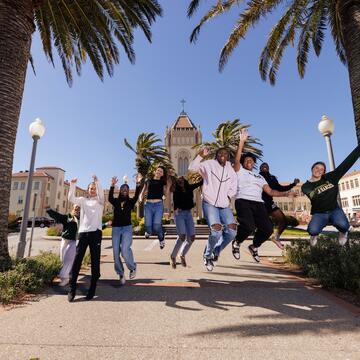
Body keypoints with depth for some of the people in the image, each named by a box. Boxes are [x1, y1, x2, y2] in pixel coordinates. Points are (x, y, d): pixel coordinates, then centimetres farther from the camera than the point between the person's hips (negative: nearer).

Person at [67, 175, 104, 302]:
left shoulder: (99, 201, 10)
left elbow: (101, 193, -11)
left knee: (95, 261, 2)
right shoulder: (83, 200, 16)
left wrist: (96, 181, -24)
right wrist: (73, 184, -11)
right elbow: (71, 198, 0)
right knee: (77, 260, -1)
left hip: (95, 232, -2)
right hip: (83, 232, 2)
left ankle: (92, 289, 12)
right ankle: (72, 289, 10)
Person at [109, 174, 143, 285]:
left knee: (125, 250, -19)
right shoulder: (115, 201, 6)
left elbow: (136, 196, -15)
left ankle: (132, 267, 9)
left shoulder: (130, 202, 4)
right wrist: (112, 185, -31)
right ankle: (120, 274, 20)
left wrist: (138, 184, -30)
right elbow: (110, 197, -16)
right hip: (116, 228, 2)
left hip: (127, 228, -2)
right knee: (116, 252, 1)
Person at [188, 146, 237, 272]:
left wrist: (227, 196, 4)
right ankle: (207, 255, 11)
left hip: (225, 206, 5)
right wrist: (201, 156, -25)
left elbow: (233, 188, 21)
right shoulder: (209, 164, -1)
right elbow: (192, 167, -14)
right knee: (216, 231, -20)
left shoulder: (231, 171, 12)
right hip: (210, 204, -5)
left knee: (232, 231, -9)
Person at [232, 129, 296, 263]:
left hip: (258, 203, 6)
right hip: (243, 201, -5)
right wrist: (242, 142, -11)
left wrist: (286, 194, 12)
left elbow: (270, 191, 23)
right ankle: (236, 243, 5)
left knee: (267, 228, -10)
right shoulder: (239, 171, 15)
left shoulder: (259, 177, 30)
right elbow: (236, 159, -5)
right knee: (248, 226, -28)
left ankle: (254, 247, 21)